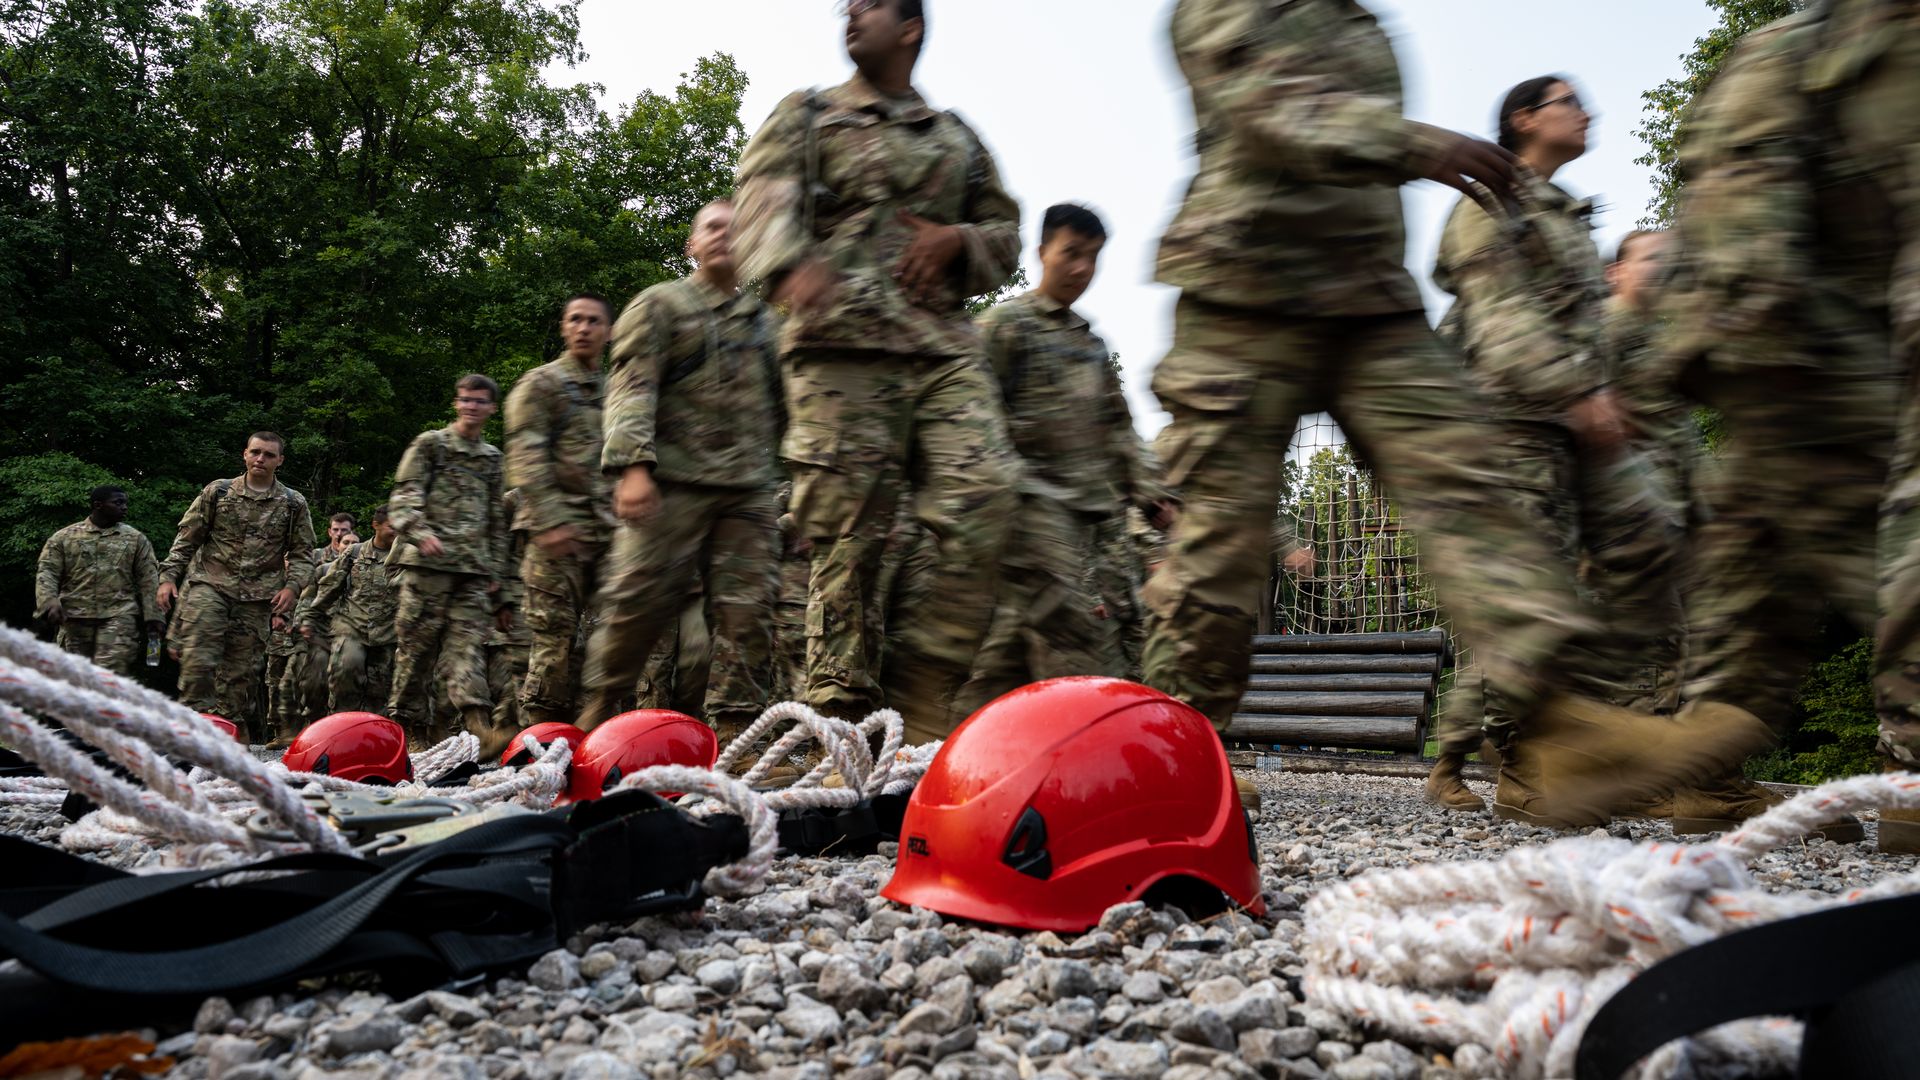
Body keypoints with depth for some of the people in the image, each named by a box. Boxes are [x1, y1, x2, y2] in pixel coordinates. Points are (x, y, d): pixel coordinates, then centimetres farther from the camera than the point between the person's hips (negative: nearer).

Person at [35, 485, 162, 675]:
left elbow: (148, 582, 7)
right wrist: (49, 601, -16)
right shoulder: (63, 538, 10)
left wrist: (152, 618, -2)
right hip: (74, 617, 1)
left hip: (119, 617, -1)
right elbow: (47, 573, 3)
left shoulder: (135, 539, 11)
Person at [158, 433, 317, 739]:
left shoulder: (293, 504, 9)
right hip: (209, 585, -1)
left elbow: (302, 554, 10)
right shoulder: (217, 492, 9)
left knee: (243, 669, 3)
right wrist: (168, 576, 1)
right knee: (198, 657, -15)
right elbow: (186, 538, 10)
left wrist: (292, 587, -6)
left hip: (257, 598, 1)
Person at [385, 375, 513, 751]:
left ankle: (480, 728, -24)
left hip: (474, 570, 3)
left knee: (466, 647, -9)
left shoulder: (493, 458, 22)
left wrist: (499, 585, 18)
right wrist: (421, 533, -22)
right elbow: (402, 499, -1)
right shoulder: (430, 444, 9)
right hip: (426, 564, -3)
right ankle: (408, 729, 7)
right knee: (416, 647, -1)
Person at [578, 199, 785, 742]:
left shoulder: (765, 321, 24)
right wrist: (633, 464, -18)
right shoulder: (658, 305, 8)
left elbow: (783, 408, 28)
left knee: (747, 611, -2)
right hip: (673, 481, -4)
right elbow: (633, 389, -5)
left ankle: (735, 728, 3)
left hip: (751, 491, 4)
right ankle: (601, 702, 14)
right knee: (639, 600, -6)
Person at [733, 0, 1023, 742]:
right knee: (849, 536, -8)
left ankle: (919, 696, -7)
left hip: (946, 348, 3)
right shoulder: (804, 118, 17)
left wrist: (957, 239, 3)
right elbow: (764, 201, -2)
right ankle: (841, 718, -2)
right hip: (841, 345, -3)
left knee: (982, 504, -16)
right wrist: (790, 263, -26)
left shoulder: (958, 138, 27)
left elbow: (1005, 233, 28)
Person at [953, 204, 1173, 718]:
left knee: (1020, 627, 5)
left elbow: (1116, 426, 25)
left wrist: (1145, 490, 16)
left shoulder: (1092, 341, 24)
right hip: (1032, 496, -7)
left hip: (1083, 500, 7)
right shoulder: (1004, 323, 2)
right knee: (1062, 617, -17)